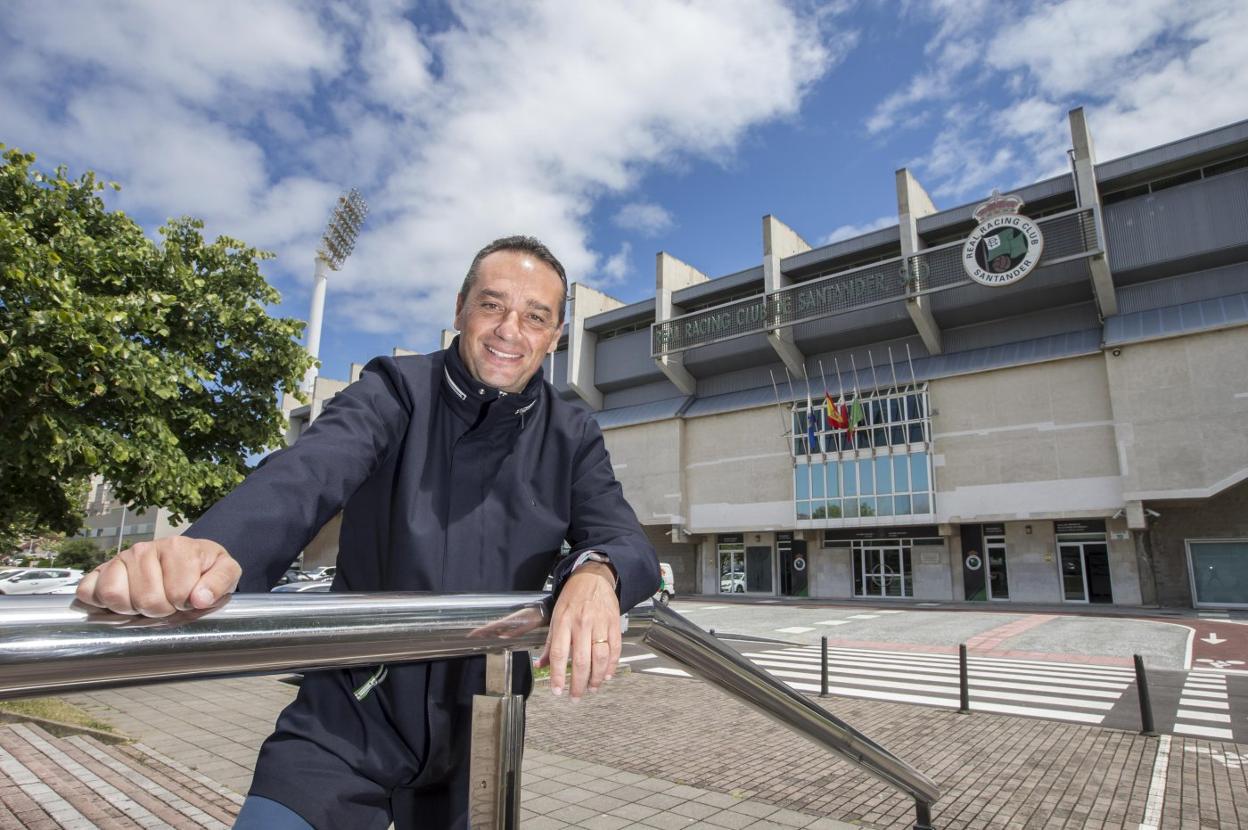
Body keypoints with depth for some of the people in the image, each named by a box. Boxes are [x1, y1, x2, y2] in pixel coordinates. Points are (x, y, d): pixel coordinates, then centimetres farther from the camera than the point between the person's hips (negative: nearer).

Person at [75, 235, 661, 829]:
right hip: (350, 718, -2)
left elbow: (625, 539, -11)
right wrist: (214, 544, -48)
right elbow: (307, 474, -26)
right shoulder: (395, 392, -9)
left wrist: (596, 573, -36)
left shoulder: (572, 439, -1)